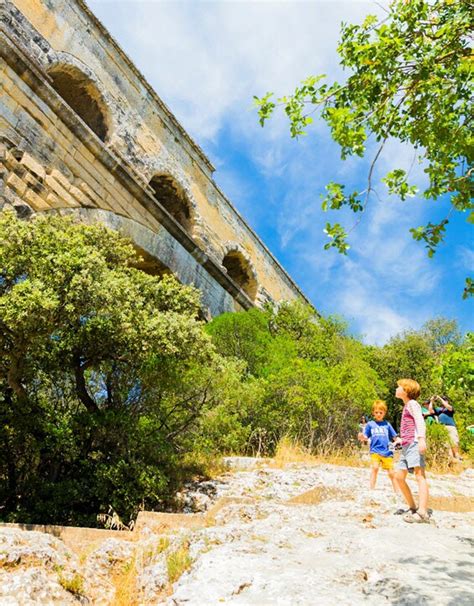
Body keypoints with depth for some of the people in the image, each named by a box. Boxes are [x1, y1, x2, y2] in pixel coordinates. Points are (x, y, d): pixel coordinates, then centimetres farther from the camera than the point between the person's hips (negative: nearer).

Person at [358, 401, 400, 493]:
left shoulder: (387, 424, 9)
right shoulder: (370, 424, 5)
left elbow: (394, 437, 12)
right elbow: (365, 437, 3)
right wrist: (362, 437, -19)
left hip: (387, 452, 2)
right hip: (375, 451, -2)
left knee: (391, 473, 5)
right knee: (375, 467, -24)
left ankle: (397, 492, 23)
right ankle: (371, 490, -15)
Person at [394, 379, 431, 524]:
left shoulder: (412, 404, -1)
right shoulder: (406, 406, 25)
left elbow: (420, 421, -17)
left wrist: (421, 439, -30)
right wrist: (400, 440, 34)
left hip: (414, 443, -10)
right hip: (406, 446, 10)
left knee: (419, 475, -17)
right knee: (399, 476, 7)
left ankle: (422, 513, -26)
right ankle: (413, 508, 16)